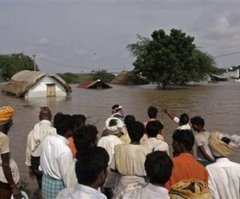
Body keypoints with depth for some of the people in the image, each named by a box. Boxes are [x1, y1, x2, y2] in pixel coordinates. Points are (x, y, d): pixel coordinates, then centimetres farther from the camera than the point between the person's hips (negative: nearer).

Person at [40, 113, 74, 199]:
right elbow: (67, 176, -21)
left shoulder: (47, 139, -7)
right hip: (58, 185, -7)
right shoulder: (65, 150, -29)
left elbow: (43, 162, 6)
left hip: (46, 181, 8)